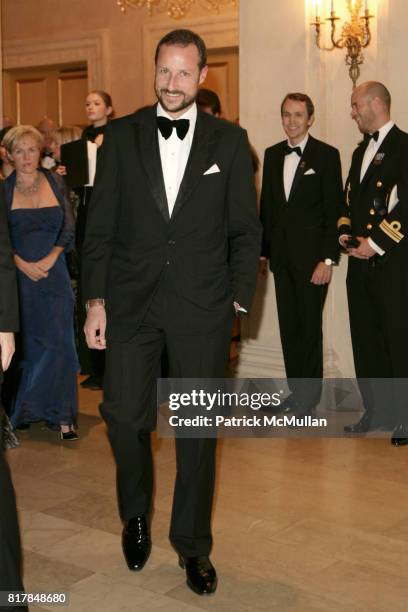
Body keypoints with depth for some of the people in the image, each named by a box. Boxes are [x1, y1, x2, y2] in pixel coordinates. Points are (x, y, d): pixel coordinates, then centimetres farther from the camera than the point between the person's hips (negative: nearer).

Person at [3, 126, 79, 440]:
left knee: (58, 342, -4)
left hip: (54, 273, 1)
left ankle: (61, 415, 3)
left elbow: (69, 229, 2)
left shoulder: (55, 182, 6)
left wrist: (48, 261, -9)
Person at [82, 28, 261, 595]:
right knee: (124, 416, 3)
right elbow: (100, 225, 4)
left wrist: (239, 299, -2)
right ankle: (136, 513, 33)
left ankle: (193, 544, 24)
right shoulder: (122, 135, 5)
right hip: (131, 300, 1)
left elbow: (245, 229, 5)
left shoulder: (229, 141, 4)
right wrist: (95, 300, -1)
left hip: (202, 305, 0)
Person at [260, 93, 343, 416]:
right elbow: (267, 206, 14)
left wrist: (328, 259, -13)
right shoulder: (273, 155, 11)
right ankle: (297, 390, 22)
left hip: (312, 255, -5)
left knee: (309, 327, 0)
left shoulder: (327, 155, -4)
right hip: (282, 255, 5)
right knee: (288, 327, 10)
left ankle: (308, 397, 13)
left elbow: (334, 210, -8)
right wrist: (263, 250, 10)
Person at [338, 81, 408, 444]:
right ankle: (375, 411, 21)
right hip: (361, 260, 8)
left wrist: (375, 243, -15)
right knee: (366, 339, 11)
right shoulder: (361, 151, 19)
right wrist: (346, 233, 7)